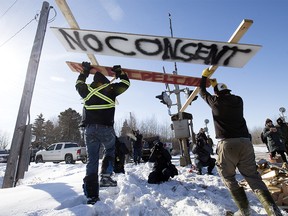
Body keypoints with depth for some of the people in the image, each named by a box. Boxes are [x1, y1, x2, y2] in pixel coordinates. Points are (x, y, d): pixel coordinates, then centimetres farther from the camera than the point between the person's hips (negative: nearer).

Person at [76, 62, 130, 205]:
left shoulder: (86, 90, 12)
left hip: (89, 129, 3)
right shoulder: (110, 89, 4)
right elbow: (126, 83, 17)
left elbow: (79, 84, 34)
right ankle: (106, 176, 6)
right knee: (110, 150, 23)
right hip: (106, 128, -3)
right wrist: (120, 72, 32)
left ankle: (91, 195, 9)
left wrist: (85, 71, 45)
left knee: (91, 160, 6)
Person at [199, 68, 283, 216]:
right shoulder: (238, 100, 14)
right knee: (253, 177, 9)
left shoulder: (215, 101, 3)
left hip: (227, 143, -4)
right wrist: (216, 84, 45)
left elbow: (202, 92, 20)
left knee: (228, 177, 11)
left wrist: (204, 76, 33)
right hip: (245, 142, 5)